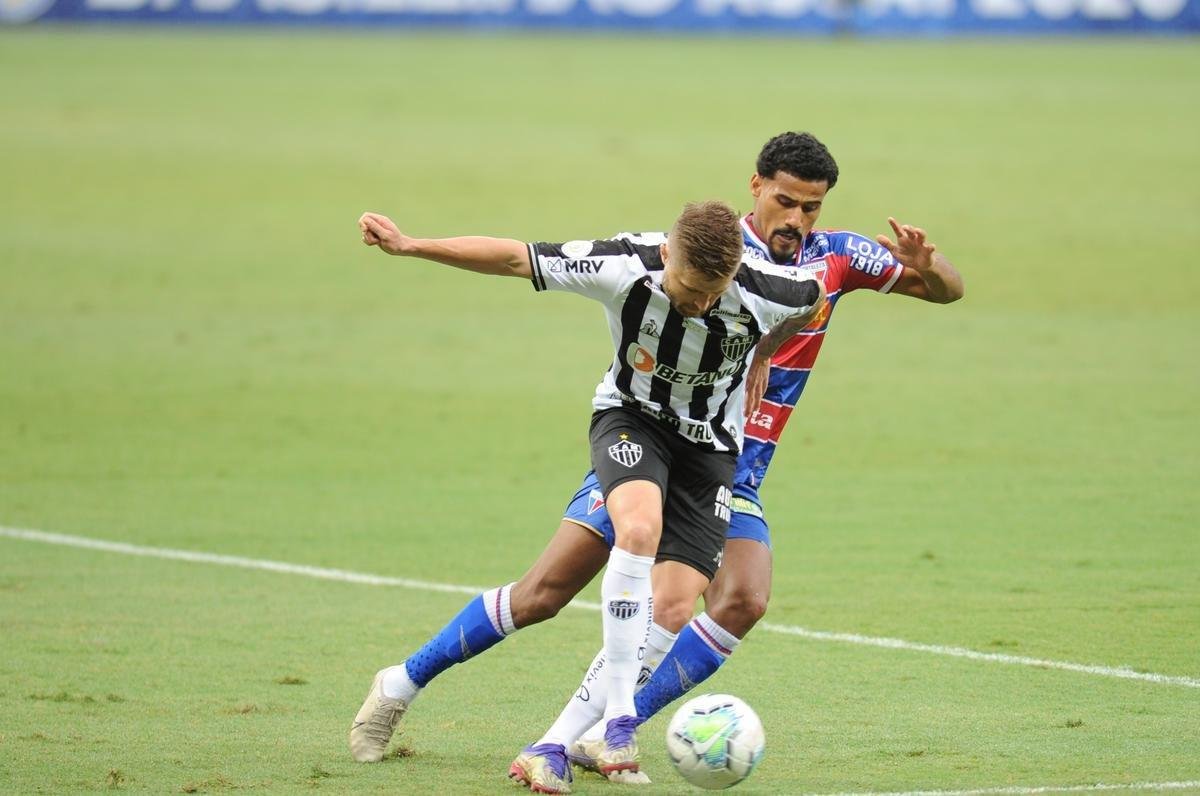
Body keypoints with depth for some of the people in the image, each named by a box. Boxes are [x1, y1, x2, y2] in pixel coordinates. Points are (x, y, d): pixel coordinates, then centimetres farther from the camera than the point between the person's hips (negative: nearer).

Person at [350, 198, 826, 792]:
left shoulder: (768, 293, -26)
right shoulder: (623, 268, -28)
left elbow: (817, 294, -1)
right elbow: (513, 258, -17)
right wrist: (410, 246, -17)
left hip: (709, 442, 2)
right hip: (630, 415, -2)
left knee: (675, 605, -13)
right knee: (638, 528, -34)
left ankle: (561, 745, -5)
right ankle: (618, 720, -30)